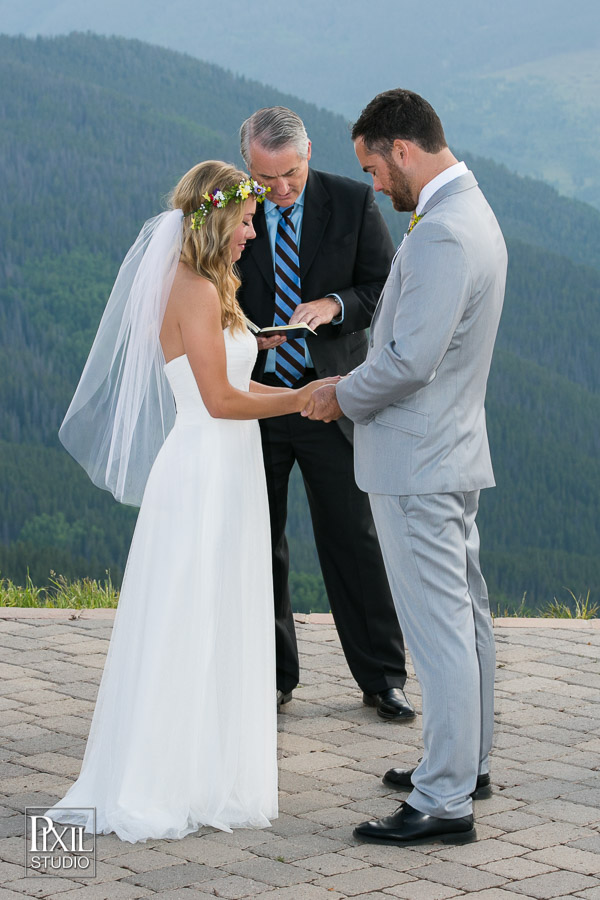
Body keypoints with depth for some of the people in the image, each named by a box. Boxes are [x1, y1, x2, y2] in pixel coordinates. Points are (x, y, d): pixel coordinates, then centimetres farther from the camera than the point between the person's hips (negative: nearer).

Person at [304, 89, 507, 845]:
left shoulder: (442, 235, -23)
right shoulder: (471, 214, 11)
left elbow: (409, 360, -26)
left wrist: (343, 397, -9)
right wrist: (356, 386, 14)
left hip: (417, 463, -11)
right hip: (454, 449, 11)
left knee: (438, 628, -6)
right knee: (464, 613, 18)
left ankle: (444, 802, -2)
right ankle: (467, 761, 31)